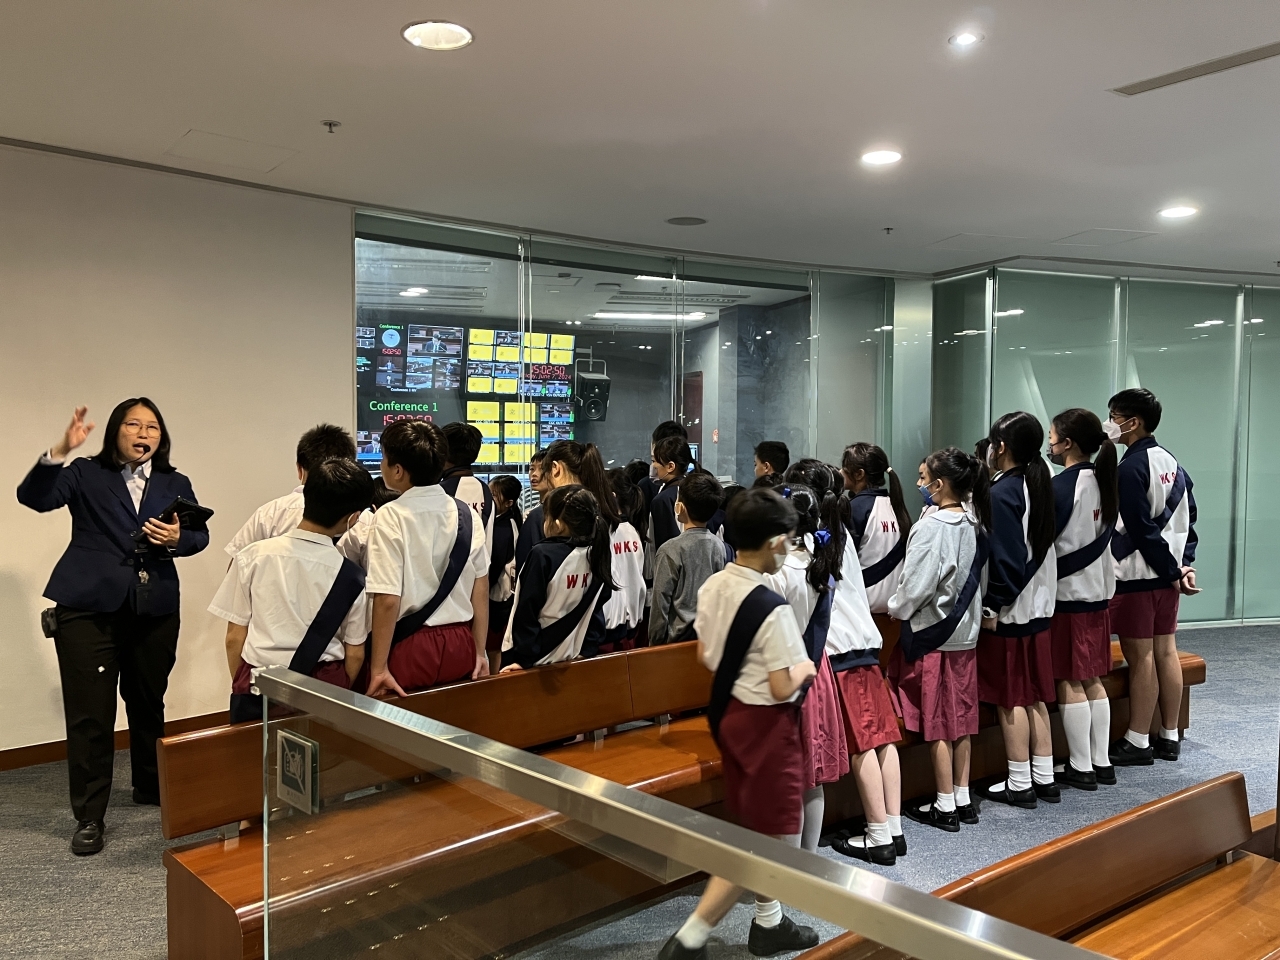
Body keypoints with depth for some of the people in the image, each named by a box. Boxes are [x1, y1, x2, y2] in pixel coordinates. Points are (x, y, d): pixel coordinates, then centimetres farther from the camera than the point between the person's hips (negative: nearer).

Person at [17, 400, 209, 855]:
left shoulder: (175, 484, 12)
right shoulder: (85, 474, 5)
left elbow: (200, 535, 2)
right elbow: (34, 497, -11)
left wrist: (177, 538, -20)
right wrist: (60, 451, -25)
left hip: (155, 608, 3)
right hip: (89, 606, -3)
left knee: (149, 702, 16)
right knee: (90, 712, -3)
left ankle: (150, 786, 35)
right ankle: (89, 816, 7)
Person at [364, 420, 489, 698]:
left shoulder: (391, 518, -13)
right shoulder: (466, 514, 2)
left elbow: (388, 600, -17)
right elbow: (481, 590, 5)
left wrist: (378, 668, -10)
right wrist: (479, 653, 13)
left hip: (410, 647, -5)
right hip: (460, 644, 5)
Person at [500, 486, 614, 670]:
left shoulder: (543, 555, -18)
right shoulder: (596, 555, 1)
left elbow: (527, 612, -16)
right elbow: (596, 611, 7)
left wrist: (523, 658, -12)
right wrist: (588, 649, 13)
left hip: (538, 657, -6)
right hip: (572, 655, 6)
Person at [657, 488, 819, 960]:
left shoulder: (712, 587, -2)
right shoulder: (772, 608, -26)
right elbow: (782, 688, -23)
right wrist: (804, 667, -5)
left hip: (728, 710, 8)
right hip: (765, 722, -8)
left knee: (754, 828, 22)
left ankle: (769, 922, 37)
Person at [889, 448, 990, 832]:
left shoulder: (931, 528, -21)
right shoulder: (974, 524, 1)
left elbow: (915, 587, -19)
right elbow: (974, 580, 9)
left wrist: (895, 608, -2)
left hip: (931, 634, -7)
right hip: (965, 632, 7)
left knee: (937, 722, 3)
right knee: (960, 717, 15)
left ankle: (945, 807, 13)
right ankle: (963, 799, 24)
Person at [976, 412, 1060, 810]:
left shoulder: (1002, 492, -18)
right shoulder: (1040, 485, 7)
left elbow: (1005, 557, -22)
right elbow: (1041, 547, 11)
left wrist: (992, 606, -15)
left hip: (1008, 612, -8)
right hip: (1038, 606, 8)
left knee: (1010, 699, 2)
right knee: (1034, 695, 15)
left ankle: (1019, 784, 11)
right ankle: (1044, 778, 23)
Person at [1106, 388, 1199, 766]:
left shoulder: (1130, 468, -16)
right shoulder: (1171, 462, 11)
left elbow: (1141, 529, -19)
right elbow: (1188, 517, 12)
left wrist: (1171, 571, -11)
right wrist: (1184, 564, 8)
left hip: (1137, 575, -9)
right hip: (1167, 574, 9)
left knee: (1140, 657, -2)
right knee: (1166, 651, 12)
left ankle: (1137, 743, 6)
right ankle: (1169, 738, 21)